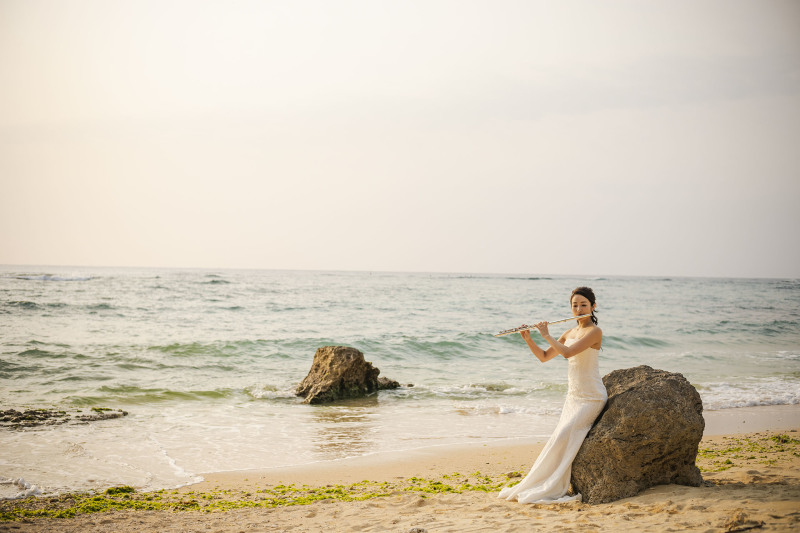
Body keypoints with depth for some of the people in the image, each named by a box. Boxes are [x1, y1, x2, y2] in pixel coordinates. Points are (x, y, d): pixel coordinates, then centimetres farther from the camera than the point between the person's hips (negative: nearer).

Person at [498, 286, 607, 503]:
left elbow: (567, 352, -25)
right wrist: (527, 338, 0)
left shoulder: (595, 332, -12)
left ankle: (550, 489, -10)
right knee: (561, 440, -1)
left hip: (591, 398, -8)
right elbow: (544, 357, 15)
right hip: (573, 396, 8)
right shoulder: (569, 333, 12)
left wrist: (546, 335, -13)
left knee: (562, 437, -17)